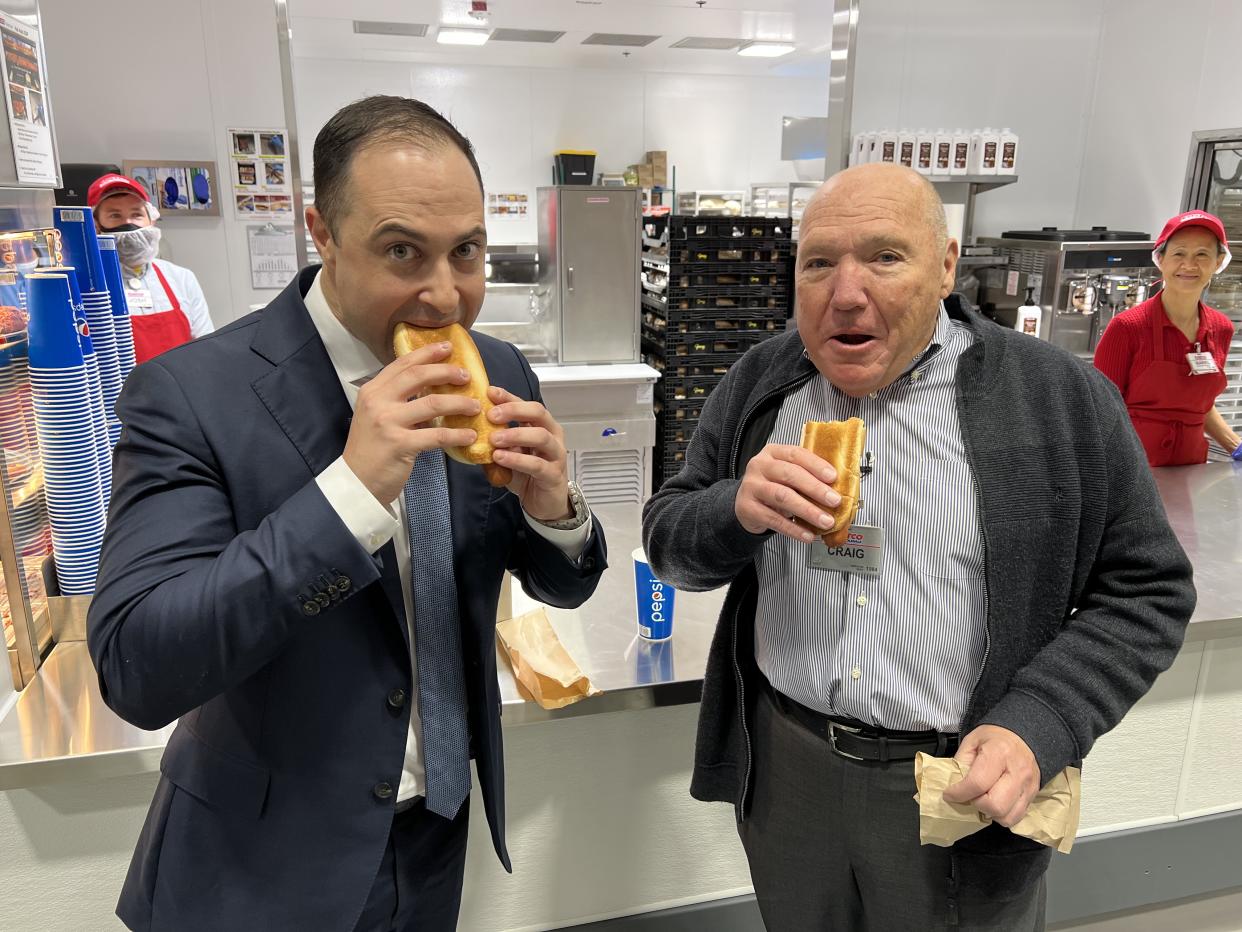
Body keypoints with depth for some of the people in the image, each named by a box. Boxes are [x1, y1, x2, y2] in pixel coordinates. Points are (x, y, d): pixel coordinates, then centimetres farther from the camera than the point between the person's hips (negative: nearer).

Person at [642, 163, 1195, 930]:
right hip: (782, 770, 3)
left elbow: (1145, 592, -3)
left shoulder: (1061, 399, -9)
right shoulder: (756, 386, -1)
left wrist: (1037, 727, -17)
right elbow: (669, 542, 1)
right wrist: (736, 510, -21)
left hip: (970, 786, -2)